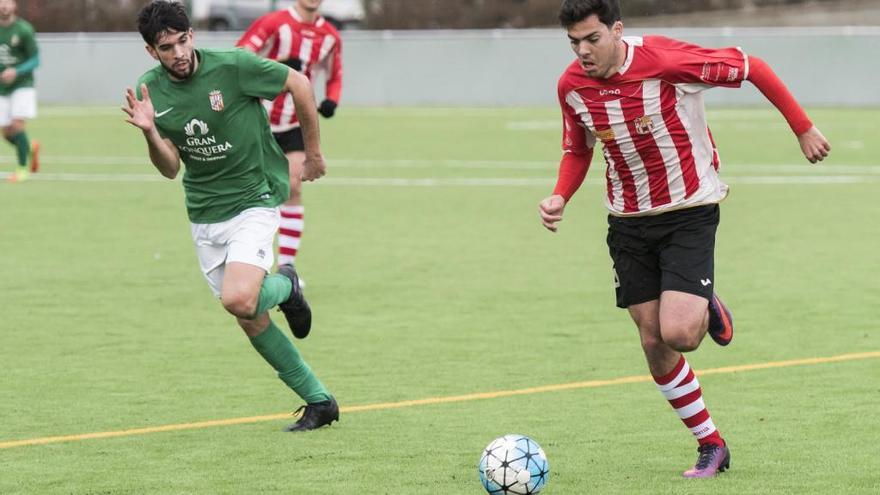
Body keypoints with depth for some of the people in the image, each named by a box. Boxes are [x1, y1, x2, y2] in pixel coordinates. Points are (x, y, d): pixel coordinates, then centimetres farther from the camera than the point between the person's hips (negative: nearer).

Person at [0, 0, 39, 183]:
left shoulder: (24, 29, -12)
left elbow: (35, 60, -10)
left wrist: (16, 72, -25)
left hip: (22, 85, -5)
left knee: (17, 125, -18)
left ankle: (22, 168, -3)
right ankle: (31, 147, 33)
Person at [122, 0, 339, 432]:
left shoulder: (232, 67, -18)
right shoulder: (150, 91, -4)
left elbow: (298, 84, -5)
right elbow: (170, 168, -1)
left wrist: (313, 151, 4)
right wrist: (150, 133, -21)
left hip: (253, 198, -5)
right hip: (203, 213, 5)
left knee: (239, 300, -26)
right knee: (250, 320, 7)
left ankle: (284, 286, 11)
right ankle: (319, 401, 20)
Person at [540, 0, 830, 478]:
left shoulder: (666, 60, -23)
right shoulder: (572, 86, -7)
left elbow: (752, 68, -13)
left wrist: (803, 128, -7)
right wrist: (560, 197, -8)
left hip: (689, 212, -5)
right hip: (628, 220, 5)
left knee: (678, 333, -20)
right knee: (653, 344, 3)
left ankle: (706, 309, 17)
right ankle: (711, 444, 19)